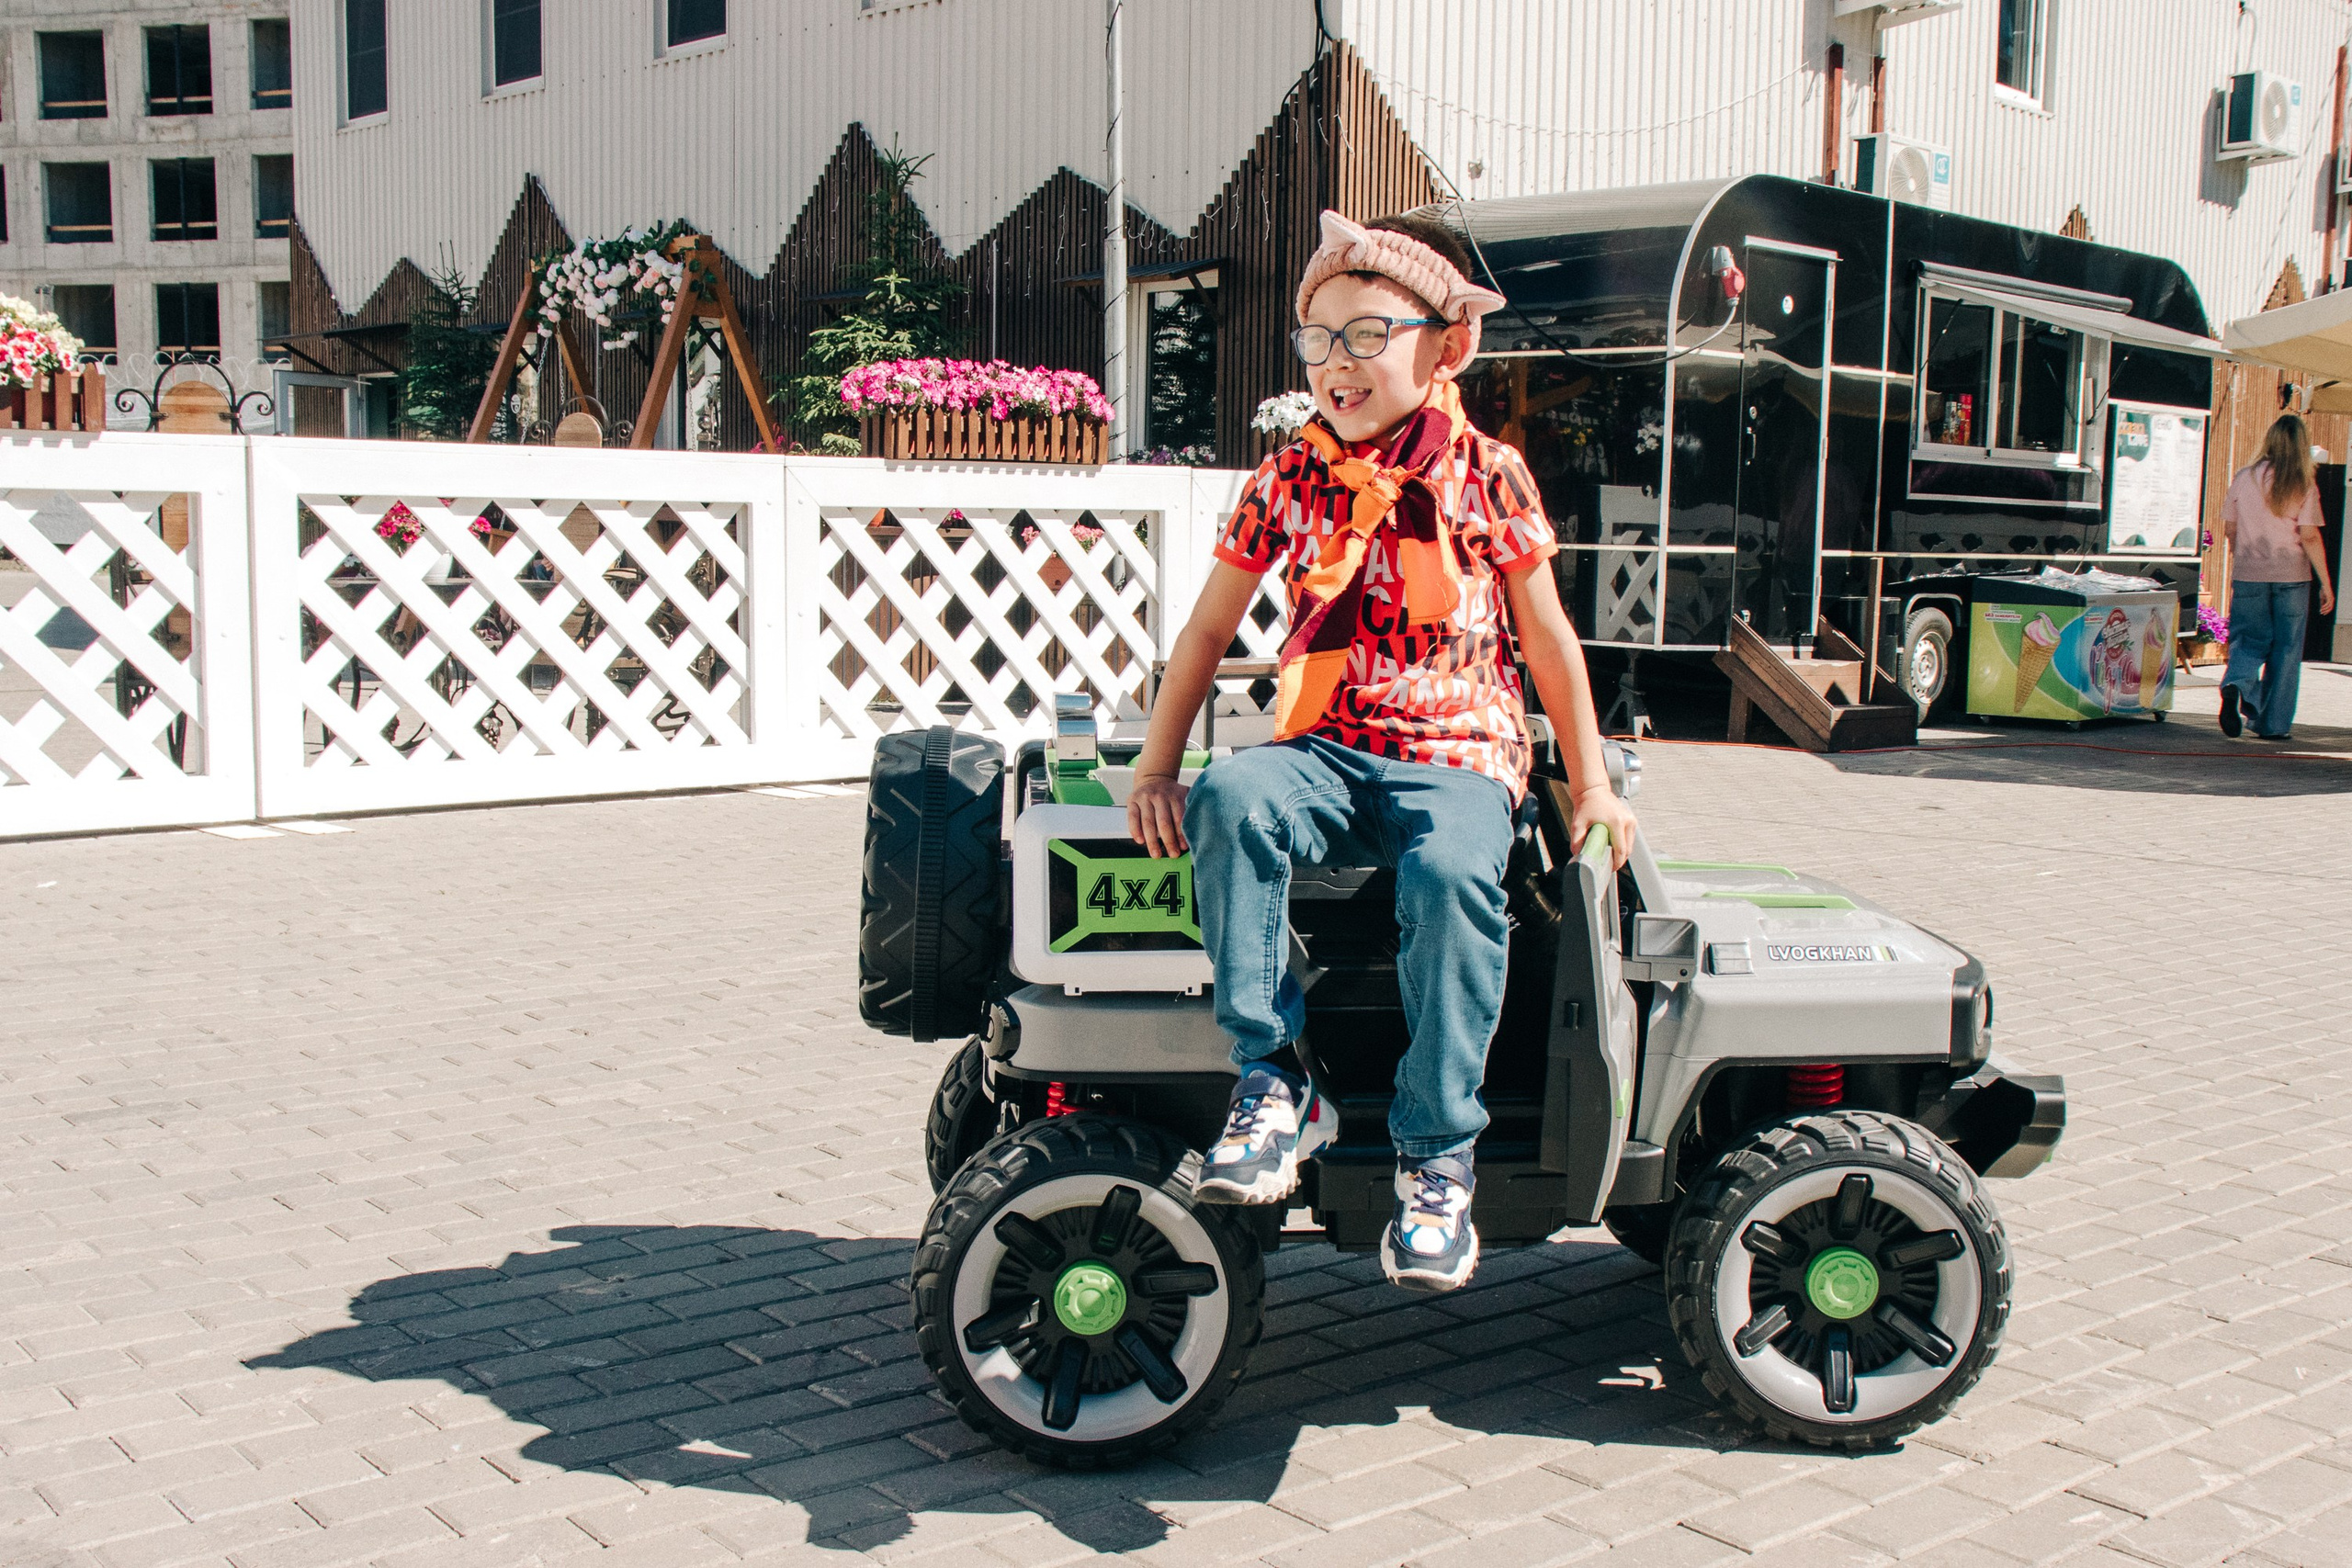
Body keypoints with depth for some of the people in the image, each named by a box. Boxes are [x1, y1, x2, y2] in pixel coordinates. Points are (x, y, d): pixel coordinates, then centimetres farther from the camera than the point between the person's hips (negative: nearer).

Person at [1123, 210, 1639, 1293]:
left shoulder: (1487, 476, 5)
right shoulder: (1288, 481, 9)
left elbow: (1548, 639, 11)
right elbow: (1209, 627, 12)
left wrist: (1591, 785, 10)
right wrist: (1157, 766, 3)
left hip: (1457, 756, -2)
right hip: (1325, 751, 2)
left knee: (1453, 876, -35)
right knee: (1233, 801, -32)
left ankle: (1436, 1158, -22)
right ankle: (1273, 1079, -25)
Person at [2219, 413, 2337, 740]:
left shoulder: (2243, 478, 0)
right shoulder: (2303, 486, -7)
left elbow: (2229, 529, 7)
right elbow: (2309, 537, -10)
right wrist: (2326, 583, -3)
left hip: (2248, 575, 2)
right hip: (2291, 576, -1)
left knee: (2249, 640, 12)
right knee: (2285, 650, 9)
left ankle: (2236, 684, -20)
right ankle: (2273, 725, 11)